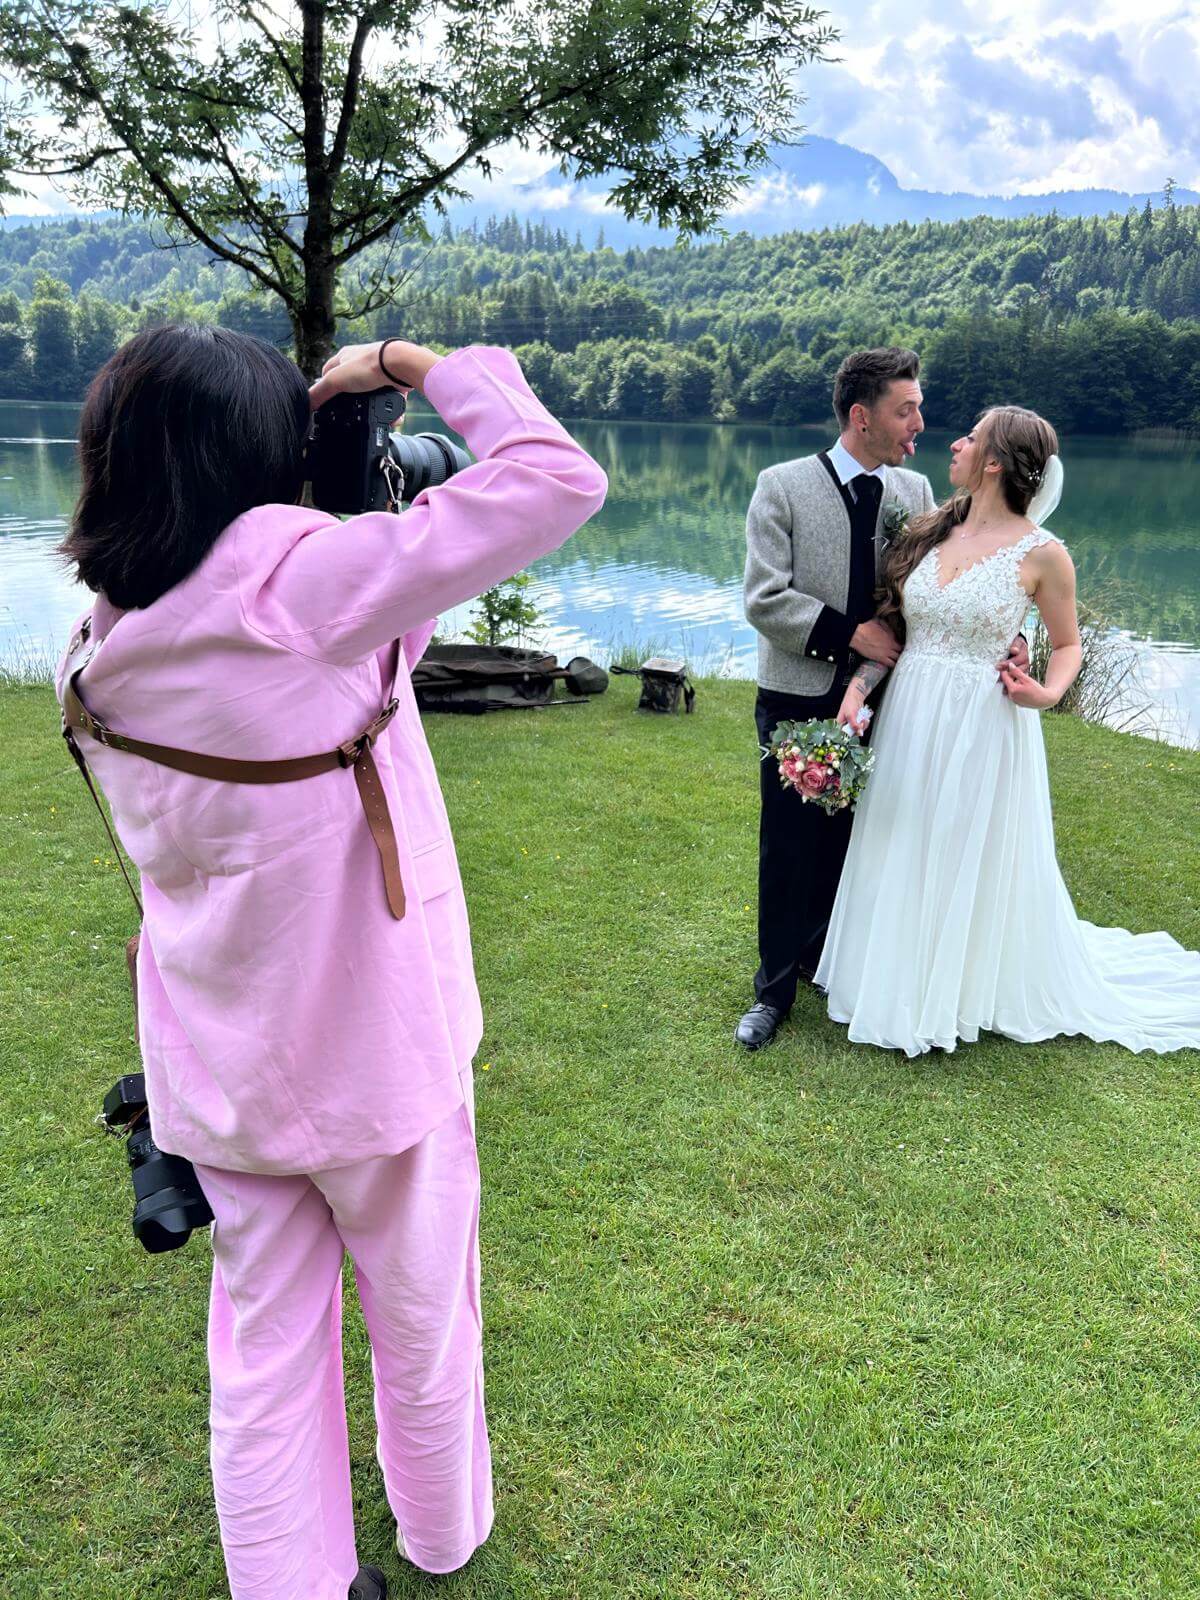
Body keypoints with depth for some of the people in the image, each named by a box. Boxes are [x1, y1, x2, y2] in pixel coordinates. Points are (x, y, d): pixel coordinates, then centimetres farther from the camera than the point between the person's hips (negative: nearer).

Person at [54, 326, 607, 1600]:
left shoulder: (99, 649, -1)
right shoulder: (293, 575, -20)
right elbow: (556, 480, -21)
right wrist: (417, 366, -7)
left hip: (214, 1061, 5)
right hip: (374, 1043, -5)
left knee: (263, 1343, 20)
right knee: (421, 1323, 20)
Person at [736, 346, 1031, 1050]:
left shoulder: (915, 492, 3)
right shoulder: (783, 486, -8)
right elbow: (764, 598, -13)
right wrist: (848, 634, -18)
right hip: (798, 700, -3)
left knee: (843, 843, 15)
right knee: (789, 850, 5)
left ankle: (822, 960, 36)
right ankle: (776, 989, 21)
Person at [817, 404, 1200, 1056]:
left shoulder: (1041, 553, -10)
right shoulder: (931, 531, 3)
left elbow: (1068, 644, 3)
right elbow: (889, 625, 7)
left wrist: (1048, 693, -16)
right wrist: (857, 686, -8)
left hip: (984, 728, -5)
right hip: (909, 719, 5)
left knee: (976, 864, 9)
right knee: (905, 860, 16)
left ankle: (969, 992, 32)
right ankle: (905, 982, 38)